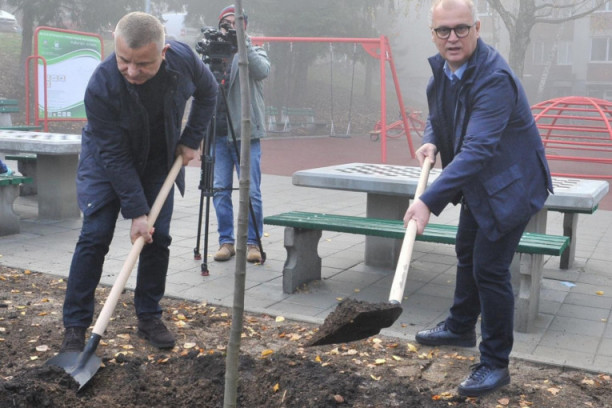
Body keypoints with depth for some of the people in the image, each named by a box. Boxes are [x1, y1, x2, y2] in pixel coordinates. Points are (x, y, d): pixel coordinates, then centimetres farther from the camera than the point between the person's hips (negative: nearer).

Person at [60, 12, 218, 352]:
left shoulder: (184, 59, -26)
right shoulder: (100, 87, -34)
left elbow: (208, 93, -2)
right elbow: (115, 156, -28)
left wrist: (191, 139, -7)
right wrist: (136, 212, -27)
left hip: (160, 161, 3)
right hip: (106, 162, -3)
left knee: (159, 238, 0)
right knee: (95, 236, -8)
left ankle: (150, 318, 14)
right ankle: (75, 326, 2)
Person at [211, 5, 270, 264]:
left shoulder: (254, 53, 7)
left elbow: (262, 71, -17)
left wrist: (243, 42, -20)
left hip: (246, 135, -3)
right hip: (218, 135, 3)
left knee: (251, 192, -3)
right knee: (220, 191, 3)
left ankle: (253, 242, 8)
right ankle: (226, 241, 13)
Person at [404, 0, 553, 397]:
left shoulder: (494, 79, -31)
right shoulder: (442, 67, -3)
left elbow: (477, 149, -39)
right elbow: (438, 114, 14)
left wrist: (430, 200, -45)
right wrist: (432, 141, -10)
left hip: (511, 184, -9)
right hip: (478, 182, 9)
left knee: (489, 269, -7)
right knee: (467, 254, 22)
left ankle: (495, 365, 9)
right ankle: (461, 327, 44)